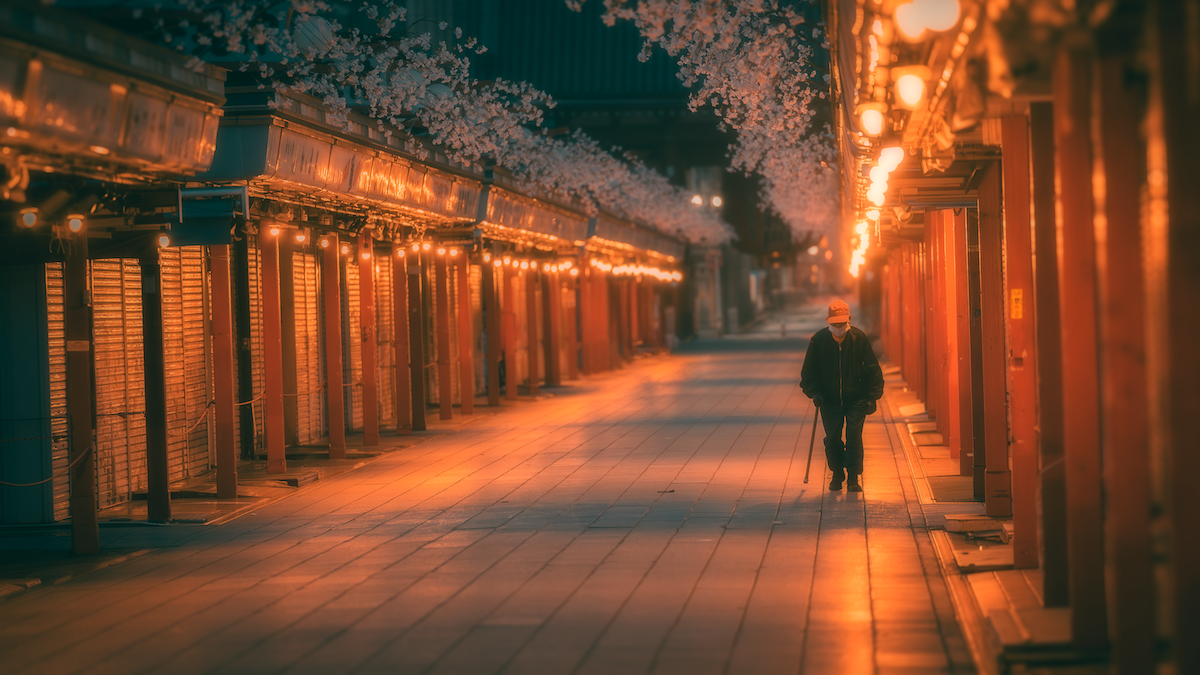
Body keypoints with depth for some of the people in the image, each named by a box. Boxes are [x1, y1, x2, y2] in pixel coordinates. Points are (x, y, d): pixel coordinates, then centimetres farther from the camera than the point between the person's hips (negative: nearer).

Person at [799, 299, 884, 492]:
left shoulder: (859, 338, -10)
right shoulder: (818, 340, -9)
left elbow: (873, 371, -2)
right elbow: (808, 372, 1)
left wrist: (871, 397, -8)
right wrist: (814, 393, -13)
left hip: (856, 398, -1)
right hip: (830, 398, 1)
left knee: (854, 435, -11)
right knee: (832, 438, -3)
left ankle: (853, 478, -3)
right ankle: (837, 474, 18)